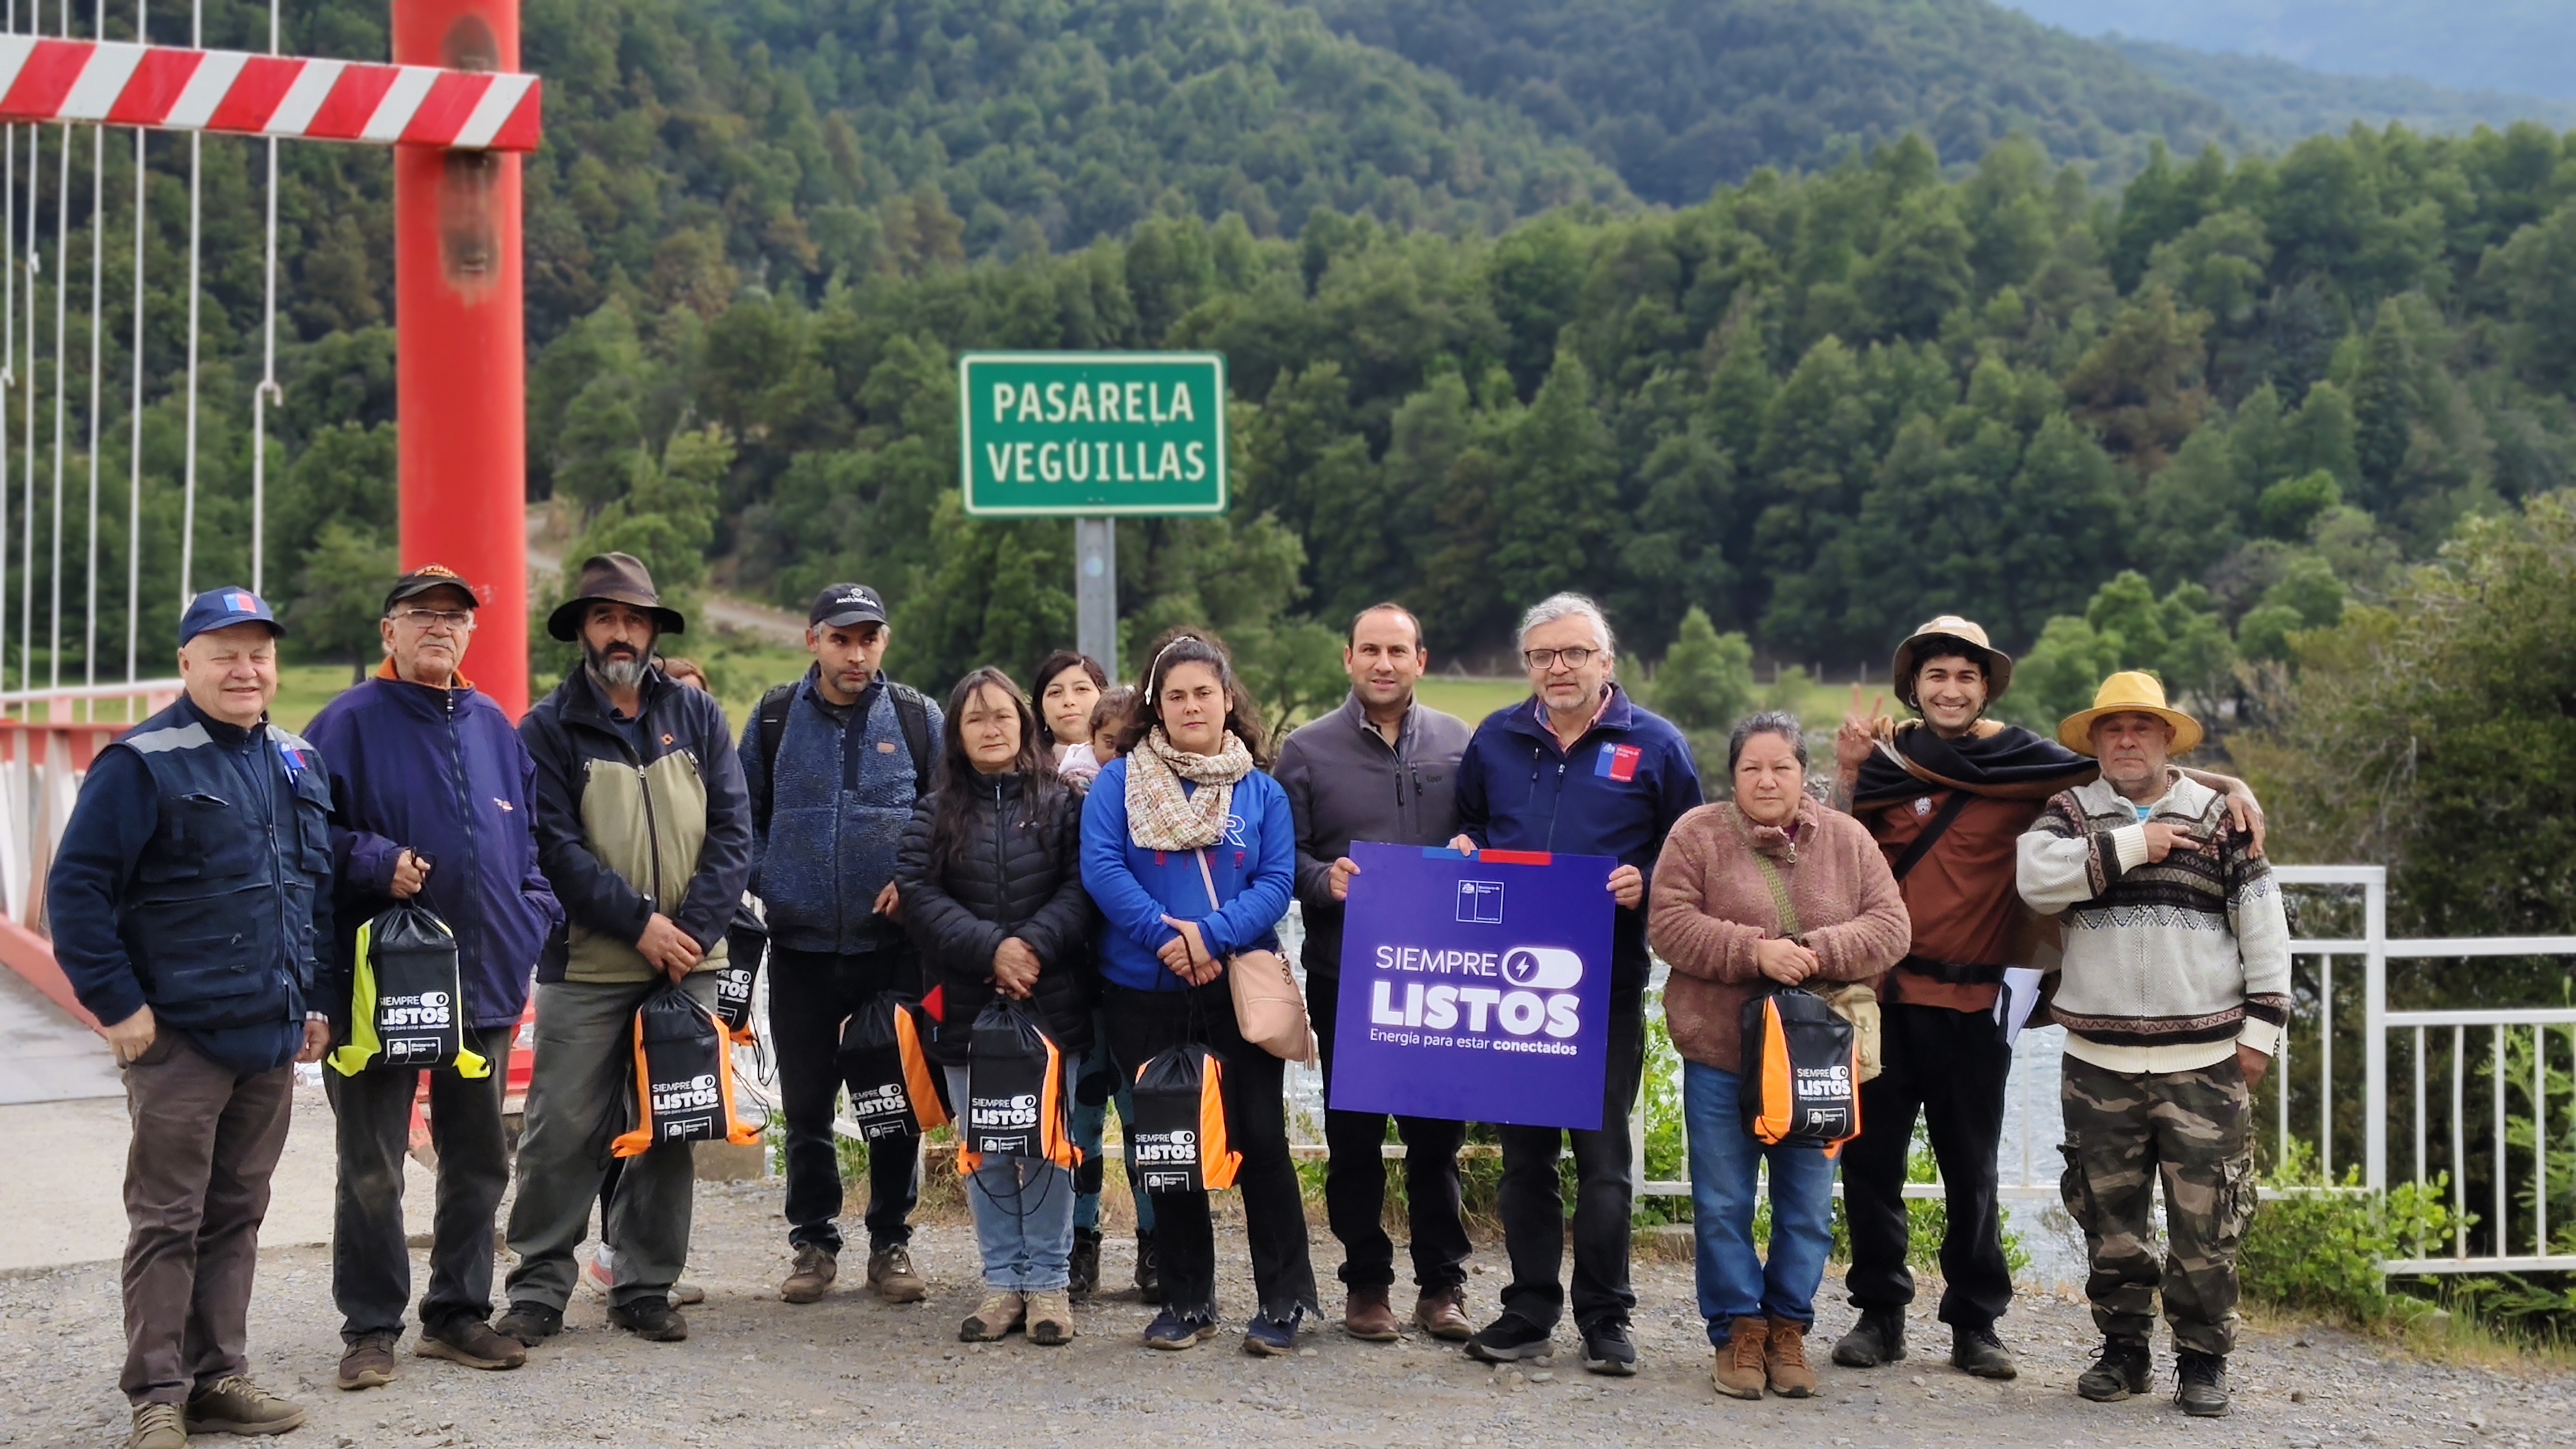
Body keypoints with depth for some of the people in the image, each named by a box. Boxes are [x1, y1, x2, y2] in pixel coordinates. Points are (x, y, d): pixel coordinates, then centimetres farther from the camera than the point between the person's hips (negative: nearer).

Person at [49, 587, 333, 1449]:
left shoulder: (297, 765, 13)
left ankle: (218, 1376, 22)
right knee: (168, 1222, 0)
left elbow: (319, 892, 21)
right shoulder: (144, 763, -9)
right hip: (178, 1038, -6)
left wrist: (317, 1001, 16)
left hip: (272, 1038, 6)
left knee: (237, 1215, 13)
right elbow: (76, 888, -11)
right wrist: (117, 1004, -13)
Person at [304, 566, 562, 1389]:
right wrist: (373, 862, -22)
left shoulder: (495, 727, 13)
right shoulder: (349, 725, -4)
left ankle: (459, 1313, 24)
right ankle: (371, 1328, 13)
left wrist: (535, 912, 6)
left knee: (478, 1161, 12)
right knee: (371, 1170, 2)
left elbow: (532, 835, 20)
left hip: (485, 980, 5)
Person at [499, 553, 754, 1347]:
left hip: (687, 966, 3)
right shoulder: (549, 728, 1)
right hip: (585, 968, -3)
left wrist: (693, 928, -10)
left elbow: (732, 830, 3)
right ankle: (539, 1289, 9)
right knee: (565, 1133, -2)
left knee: (672, 1133, 8)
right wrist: (640, 923, -15)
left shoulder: (696, 715, 9)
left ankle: (646, 1287, 18)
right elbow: (555, 848, -8)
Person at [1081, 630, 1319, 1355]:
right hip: (1144, 992, 1)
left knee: (1258, 1138, -3)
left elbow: (1278, 880, -3)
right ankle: (1186, 1301, 19)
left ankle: (1284, 1299, 8)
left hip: (1239, 989, 0)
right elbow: (1101, 867, -8)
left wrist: (1212, 934, -18)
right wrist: (1164, 936, -19)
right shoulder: (1120, 782, 3)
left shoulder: (1261, 791, 6)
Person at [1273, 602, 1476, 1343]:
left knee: (1437, 1133, 5)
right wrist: (1323, 880, -17)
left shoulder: (1456, 742, 8)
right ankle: (1366, 1283, 16)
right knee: (1353, 1135, 5)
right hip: (1343, 974, -1)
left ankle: (1442, 1284, 16)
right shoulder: (1308, 749, 3)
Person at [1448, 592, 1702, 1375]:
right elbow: (1466, 821, 24)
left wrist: (1644, 886, -13)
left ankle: (1604, 1319, 10)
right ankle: (1529, 1312, 18)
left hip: (1608, 980, -3)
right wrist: (1462, 849, 3)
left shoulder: (1653, 744, 1)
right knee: (1523, 1151, 9)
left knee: (1602, 1153, 0)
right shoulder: (1495, 738, 11)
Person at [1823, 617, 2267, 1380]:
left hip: (1970, 1005, -1)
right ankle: (1879, 1313, 19)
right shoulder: (1887, 757, 5)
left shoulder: (2022, 762, 0)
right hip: (1882, 996, 2)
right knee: (1871, 1161, 7)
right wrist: (1847, 772, -10)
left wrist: (2229, 787, -12)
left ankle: (1975, 1324, 18)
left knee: (1971, 1172, 8)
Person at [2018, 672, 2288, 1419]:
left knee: (2205, 1220, 0)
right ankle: (2123, 1350, 21)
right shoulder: (2071, 812, 7)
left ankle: (2203, 1359, 12)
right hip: (2099, 1061, 1)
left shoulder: (2219, 817, 6)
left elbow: (2263, 928, 5)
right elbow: (2035, 876, -14)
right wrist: (2130, 846, -14)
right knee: (2111, 1216, 8)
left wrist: (2260, 1028, 0)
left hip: (2203, 1062, -1)